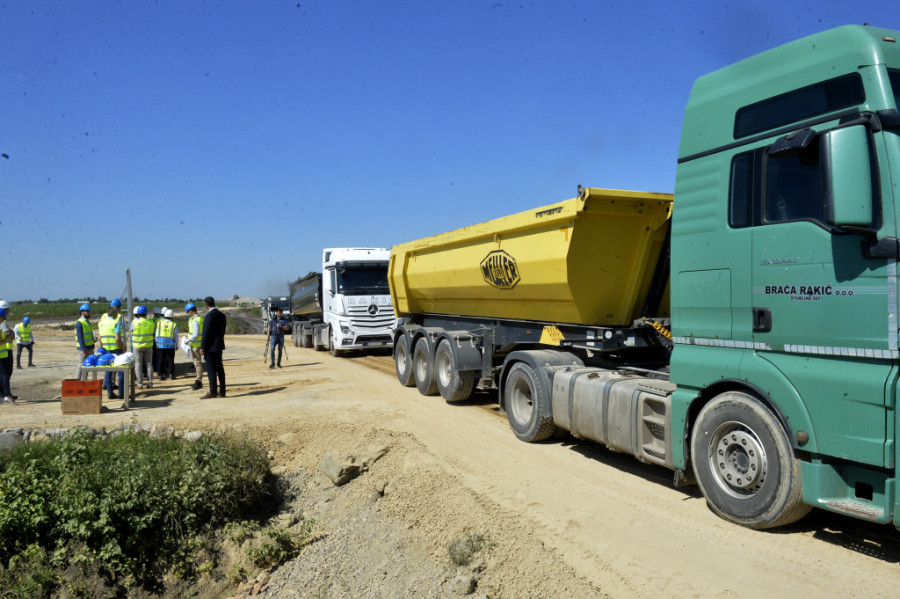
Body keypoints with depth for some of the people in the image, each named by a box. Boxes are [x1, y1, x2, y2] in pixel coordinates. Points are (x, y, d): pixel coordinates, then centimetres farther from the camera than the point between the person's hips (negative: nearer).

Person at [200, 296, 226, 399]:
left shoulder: (209, 316, -16)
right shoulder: (221, 315, 9)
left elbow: (206, 332, -17)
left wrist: (202, 347, -13)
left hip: (211, 347, -8)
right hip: (219, 346, 8)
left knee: (211, 370, -4)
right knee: (219, 369, 11)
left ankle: (213, 392, -3)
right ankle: (222, 391, 15)